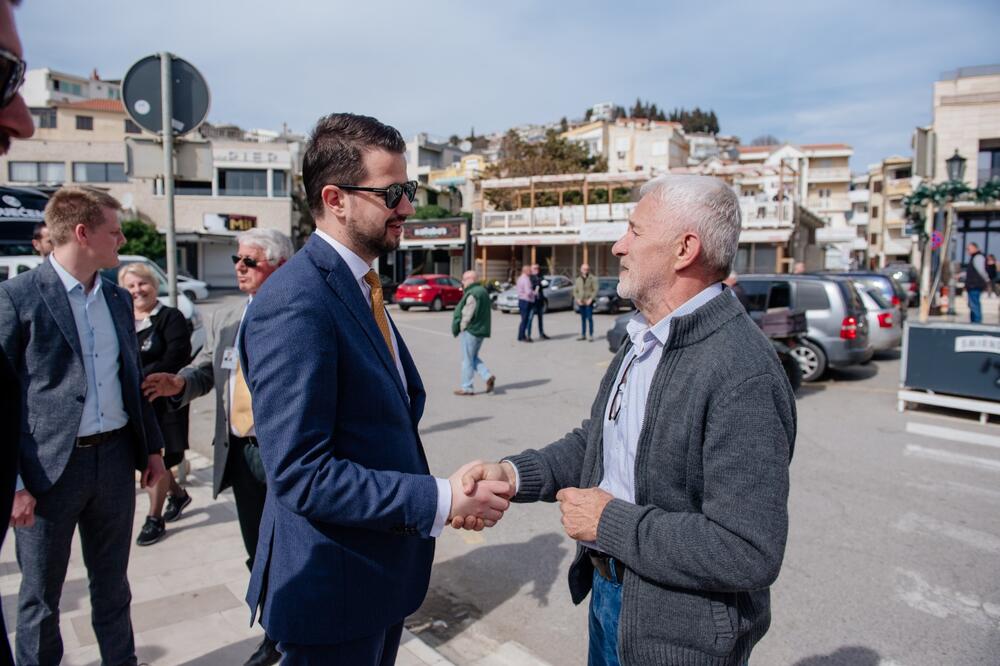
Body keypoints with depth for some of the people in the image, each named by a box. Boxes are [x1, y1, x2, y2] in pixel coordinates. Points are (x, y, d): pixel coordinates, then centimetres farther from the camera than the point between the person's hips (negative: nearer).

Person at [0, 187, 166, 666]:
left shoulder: (119, 298, 8)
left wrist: (152, 447, 14)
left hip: (116, 456, 5)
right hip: (50, 467, -5)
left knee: (112, 583, 19)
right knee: (40, 594, 14)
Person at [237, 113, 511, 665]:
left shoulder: (360, 287, 7)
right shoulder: (295, 302, -23)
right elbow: (299, 473, -27)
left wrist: (445, 490, 2)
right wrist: (439, 500, -24)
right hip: (333, 586, -9)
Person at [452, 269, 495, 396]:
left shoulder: (472, 294, -18)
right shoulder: (483, 291, 14)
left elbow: (467, 315, -21)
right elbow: (489, 313, 18)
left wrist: (460, 329, -9)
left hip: (471, 330, -10)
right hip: (481, 330, 10)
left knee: (467, 360, 1)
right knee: (474, 357, 20)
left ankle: (467, 388, 8)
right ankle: (488, 376, 6)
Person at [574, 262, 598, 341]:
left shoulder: (592, 279, 0)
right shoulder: (578, 279, 11)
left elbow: (595, 290, -5)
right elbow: (575, 290, 11)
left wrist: (591, 299, -13)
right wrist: (577, 299, -3)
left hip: (588, 302, -4)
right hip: (580, 302, 4)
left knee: (589, 318, -6)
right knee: (583, 318, 10)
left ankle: (591, 335, -2)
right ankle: (583, 335, 16)